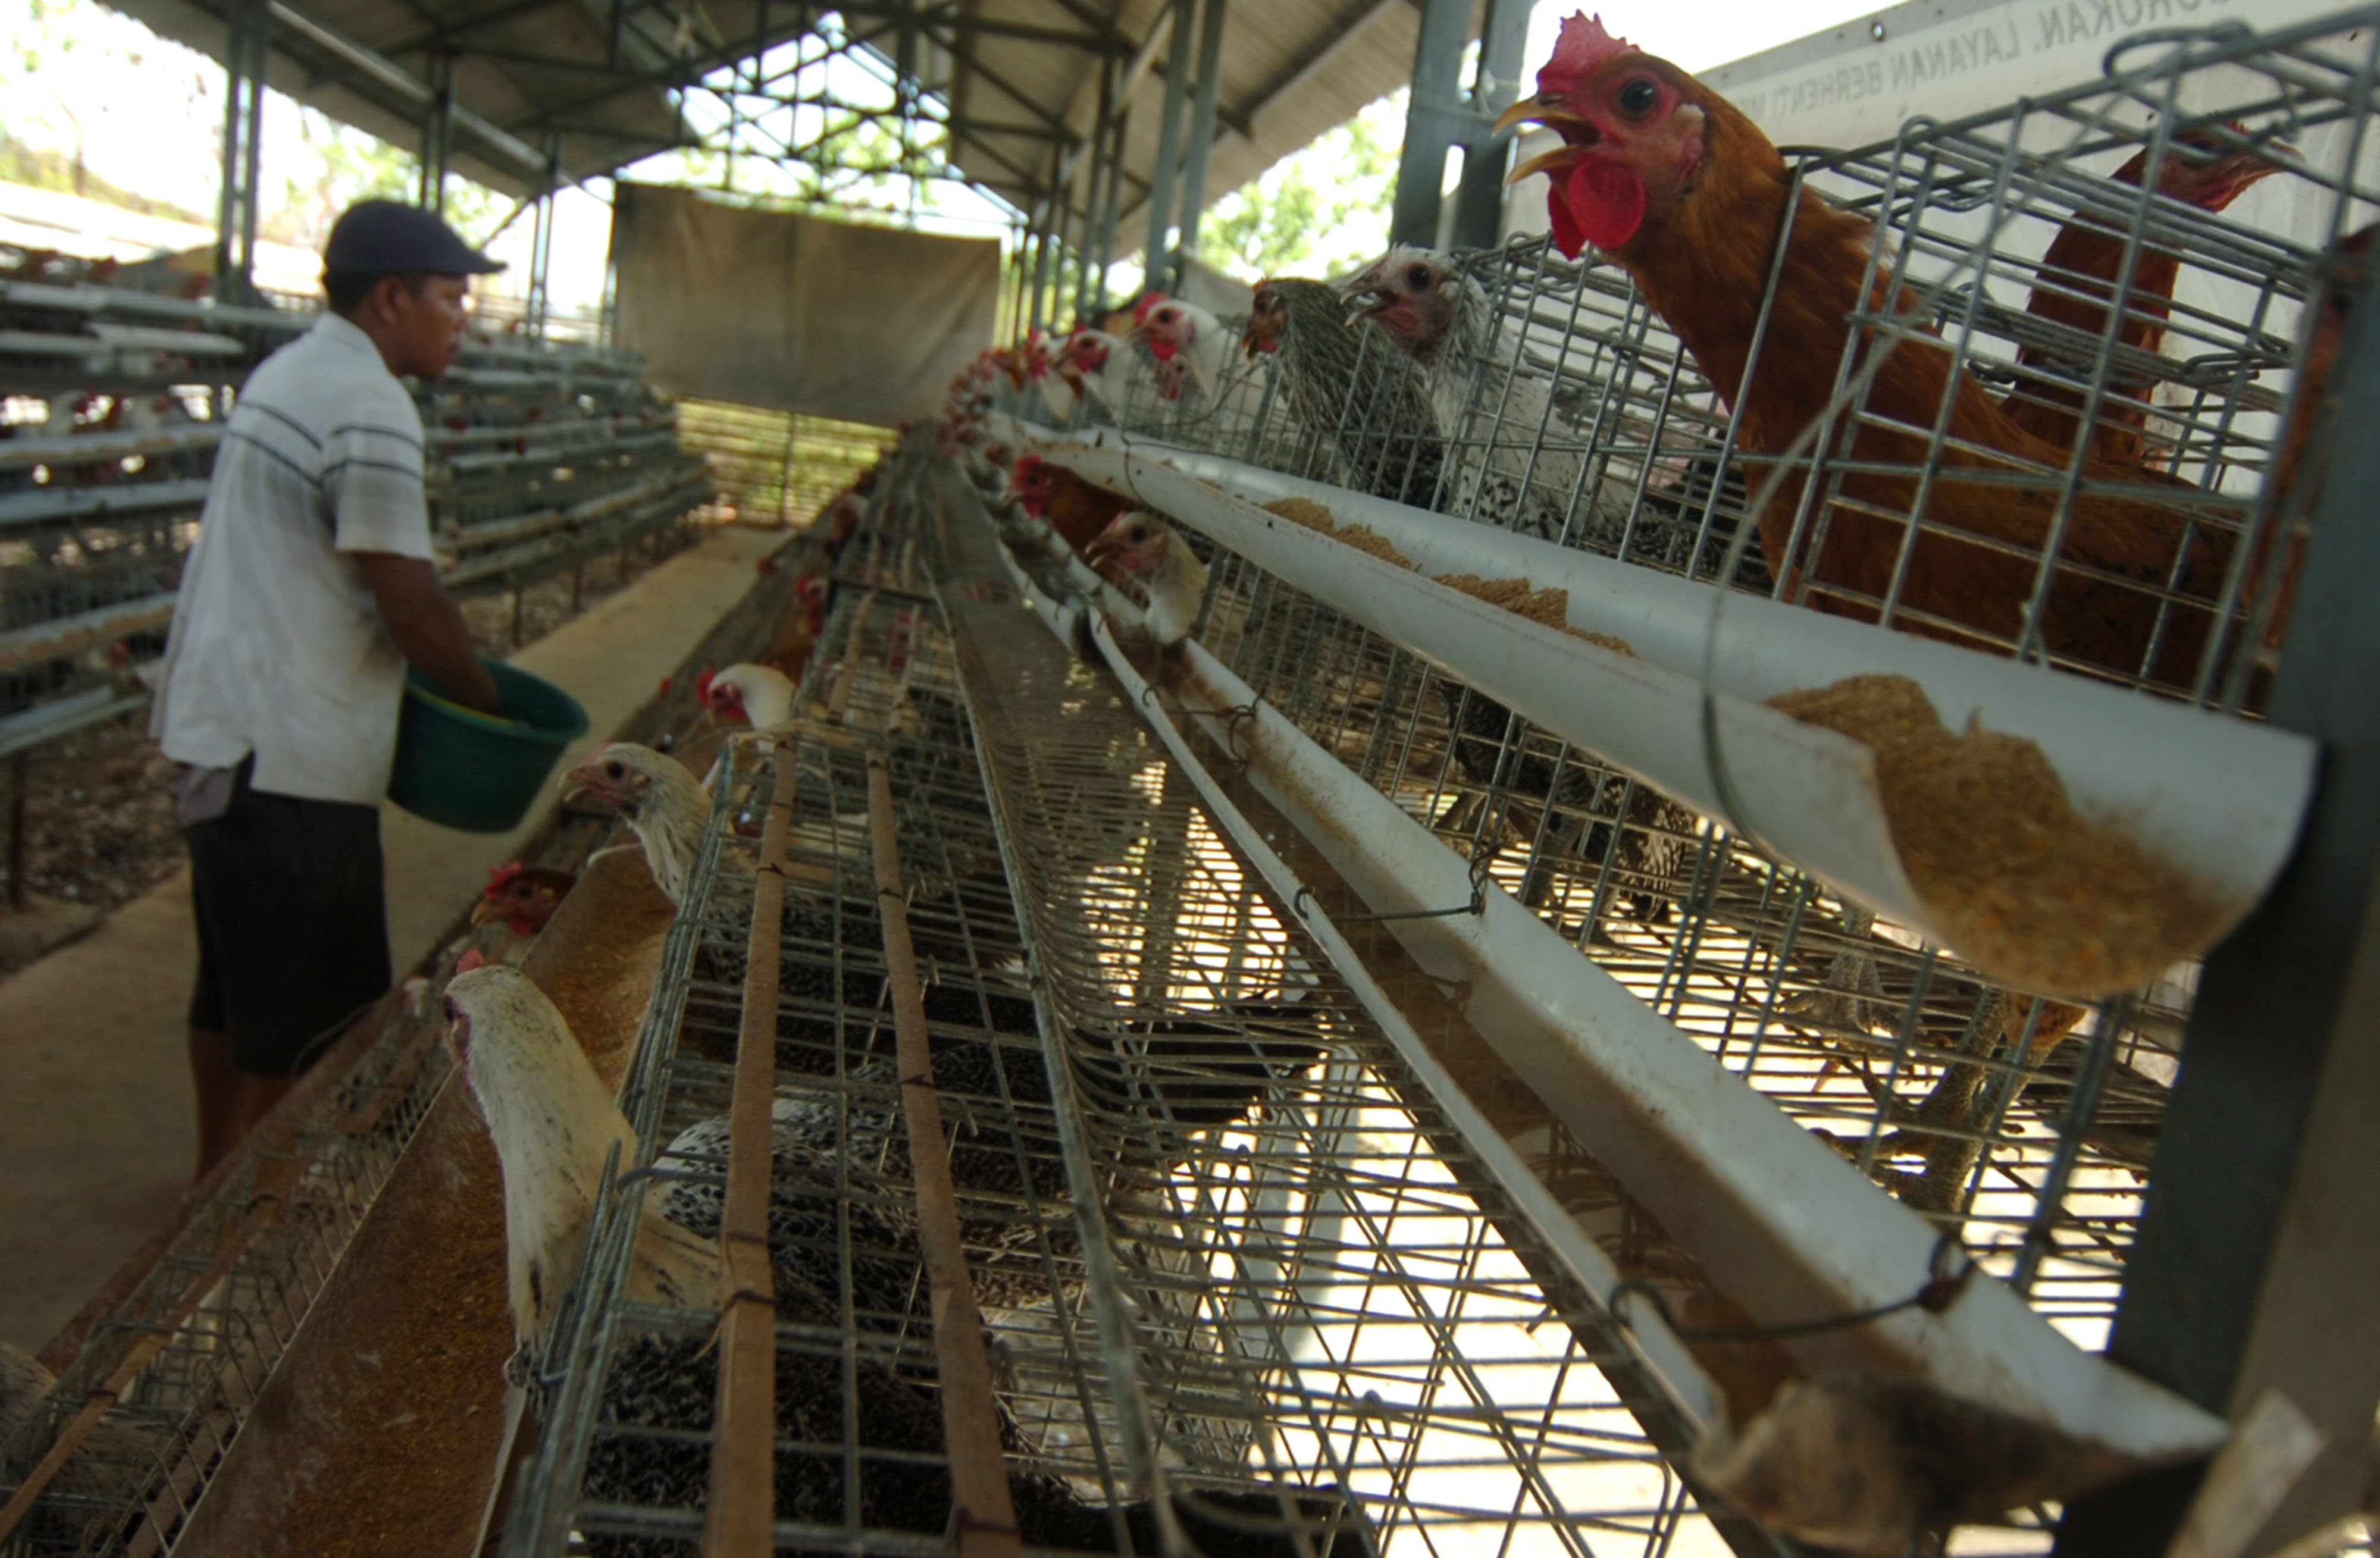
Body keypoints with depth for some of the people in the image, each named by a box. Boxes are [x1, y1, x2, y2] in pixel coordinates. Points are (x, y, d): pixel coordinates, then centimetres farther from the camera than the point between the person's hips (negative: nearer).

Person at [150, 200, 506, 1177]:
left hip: (222, 729, 10)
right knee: (304, 1022, 2)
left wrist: (447, 681, 13)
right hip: (292, 756, -10)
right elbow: (410, 600, -19)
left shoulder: (288, 372, 14)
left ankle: (218, 1181, 36)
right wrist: (491, 707, -4)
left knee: (233, 986, 22)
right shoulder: (369, 407, -17)